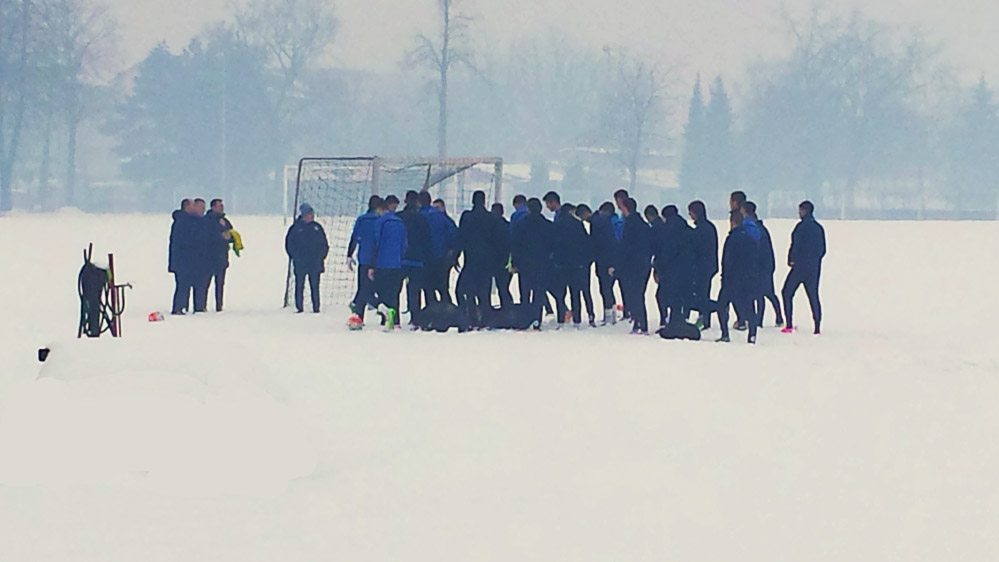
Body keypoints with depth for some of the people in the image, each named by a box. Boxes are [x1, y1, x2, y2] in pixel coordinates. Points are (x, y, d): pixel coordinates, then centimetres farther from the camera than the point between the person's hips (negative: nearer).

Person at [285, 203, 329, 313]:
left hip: (315, 263, 1)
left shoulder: (317, 227, 9)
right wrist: (295, 257, -7)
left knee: (315, 286, 0)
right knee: (299, 286, 0)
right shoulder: (296, 228, 1)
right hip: (300, 264, -1)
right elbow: (289, 244, 3)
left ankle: (316, 307, 4)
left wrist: (321, 256, 3)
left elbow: (324, 244, 14)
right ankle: (299, 307, 6)